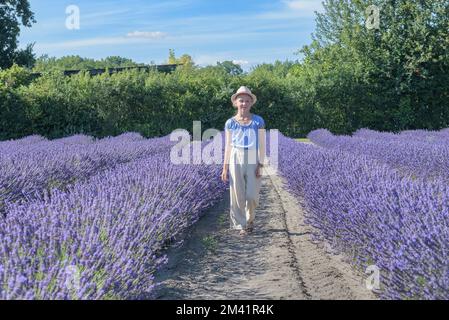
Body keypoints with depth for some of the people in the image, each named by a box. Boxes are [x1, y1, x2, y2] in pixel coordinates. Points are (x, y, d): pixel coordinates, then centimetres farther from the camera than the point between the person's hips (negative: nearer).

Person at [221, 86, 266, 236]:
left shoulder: (258, 121, 0)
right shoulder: (230, 123, 4)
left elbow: (261, 144, -1)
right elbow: (228, 146, 6)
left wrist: (260, 165, -9)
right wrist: (225, 167, 2)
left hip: (253, 161, -1)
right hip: (236, 160, 1)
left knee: (252, 195, -3)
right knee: (237, 195, 1)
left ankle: (250, 219, 27)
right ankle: (241, 225, 14)